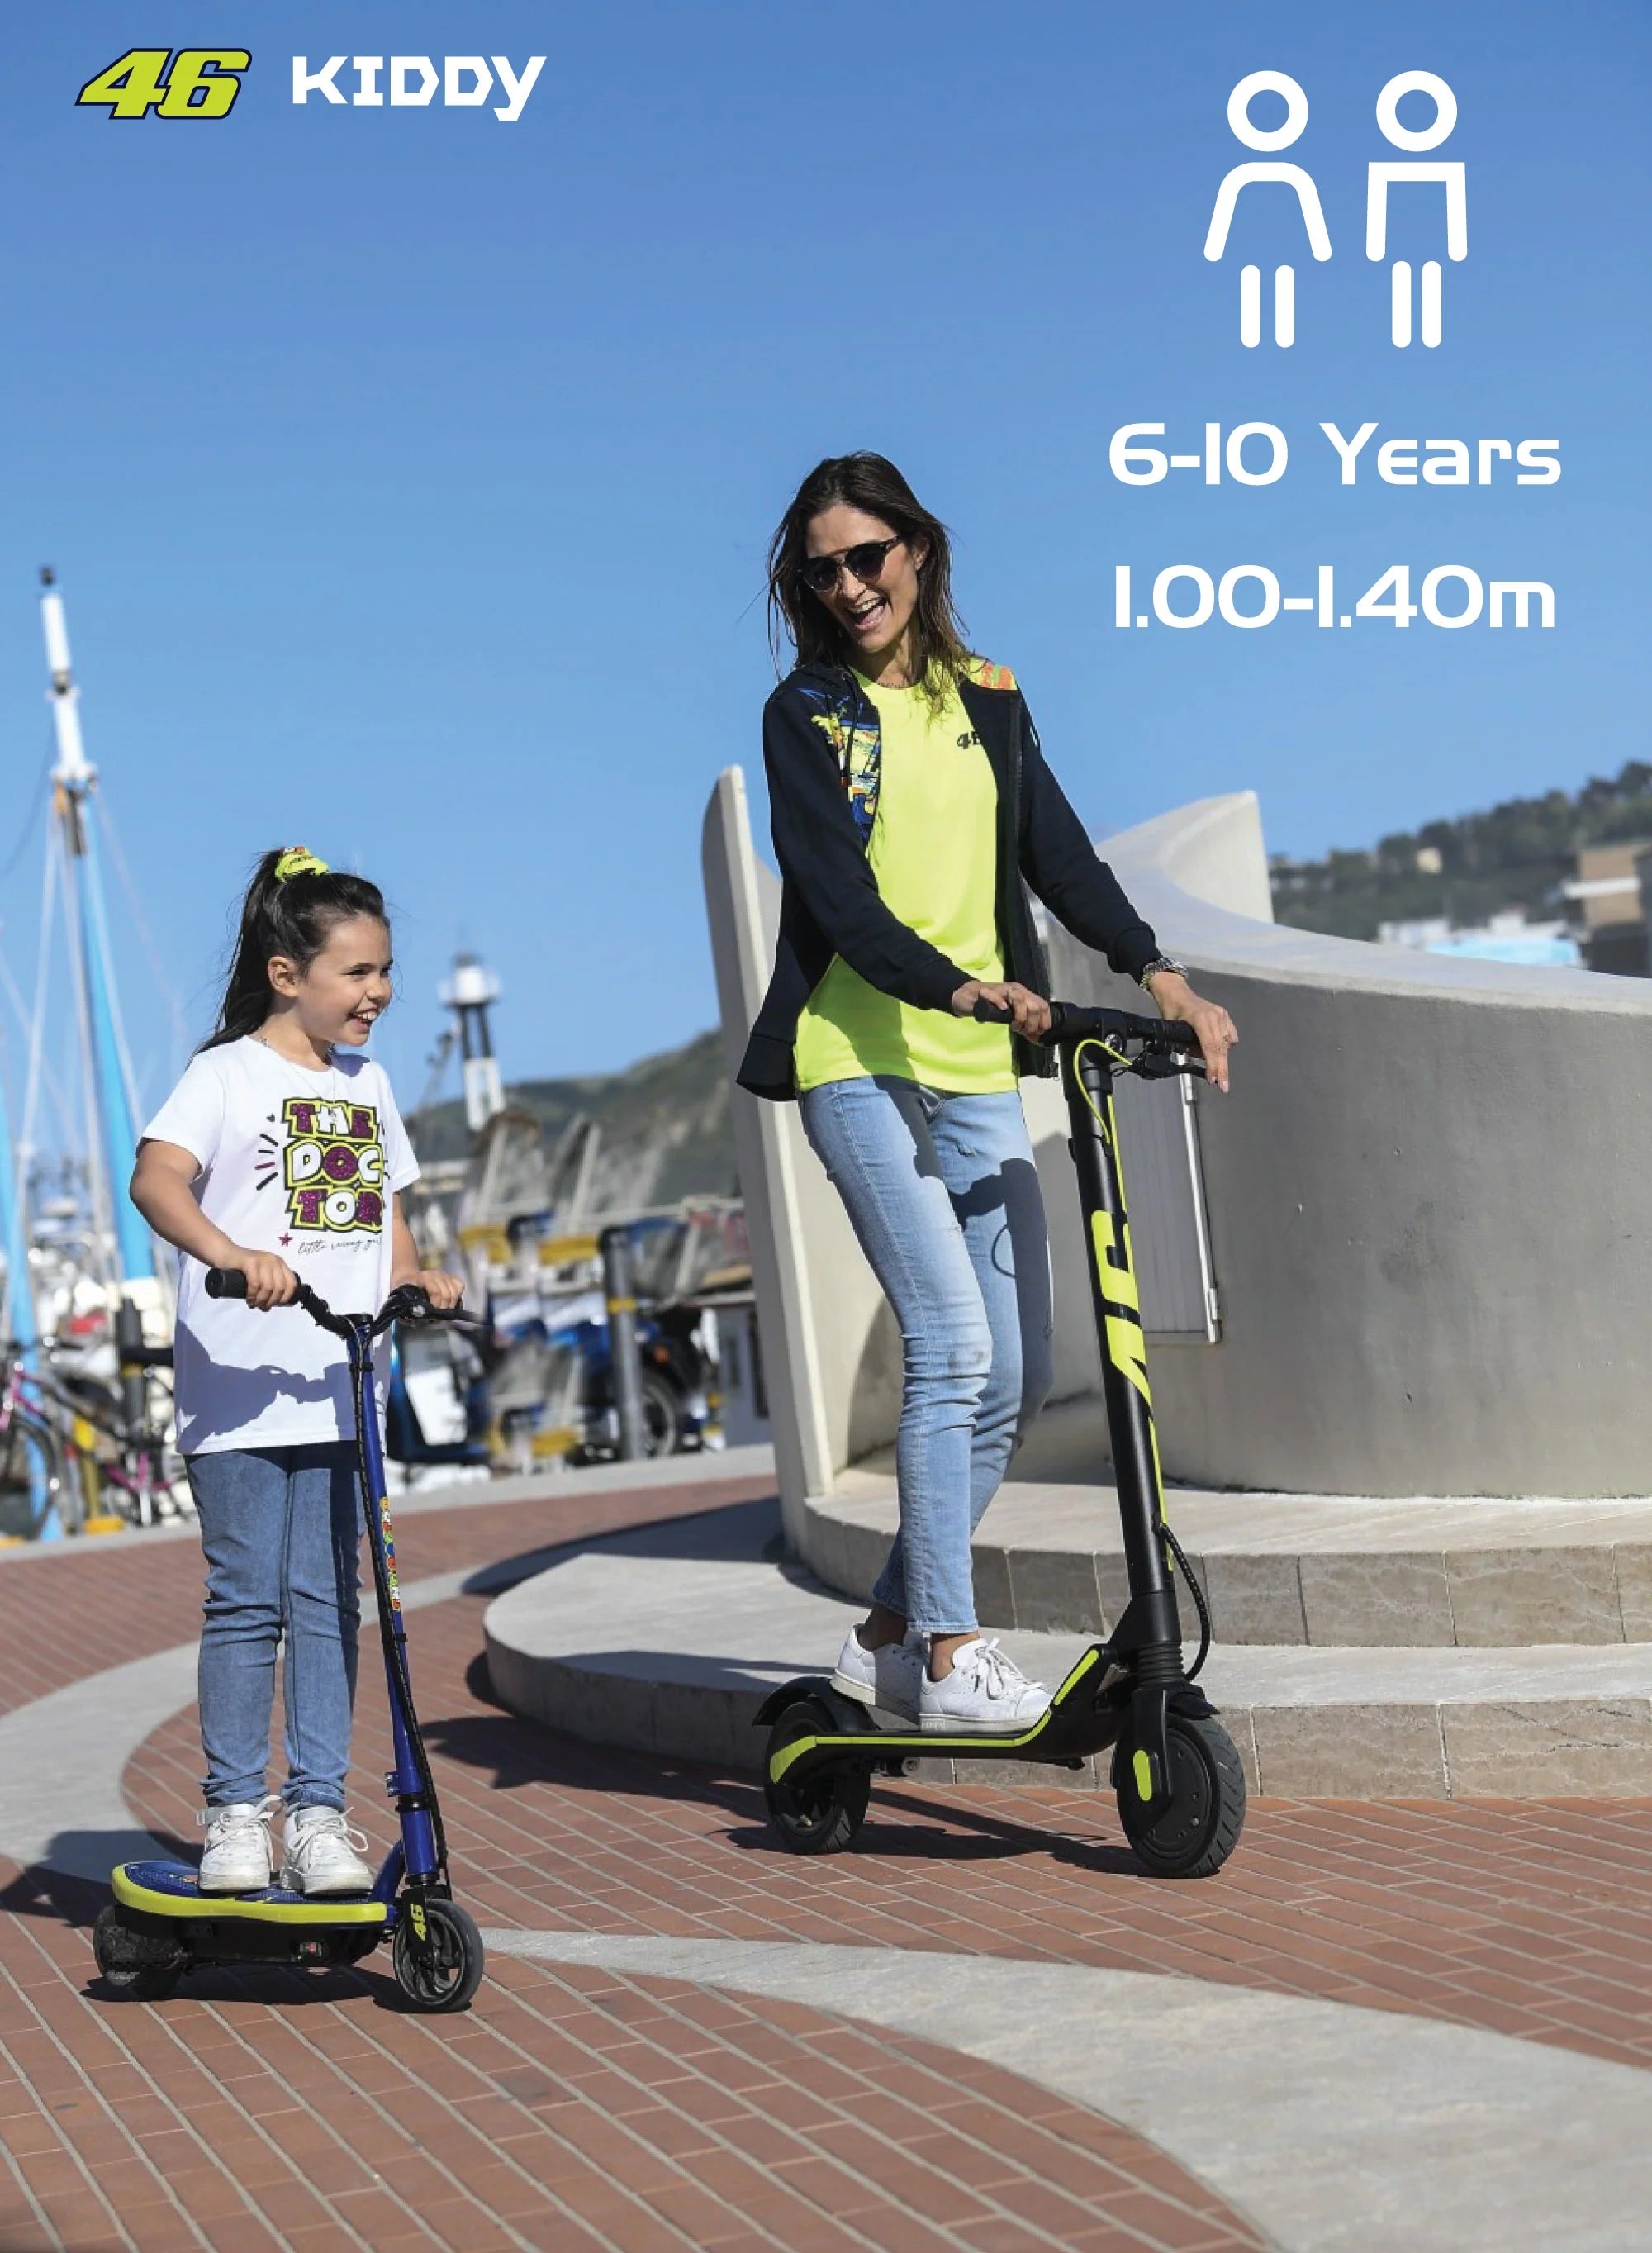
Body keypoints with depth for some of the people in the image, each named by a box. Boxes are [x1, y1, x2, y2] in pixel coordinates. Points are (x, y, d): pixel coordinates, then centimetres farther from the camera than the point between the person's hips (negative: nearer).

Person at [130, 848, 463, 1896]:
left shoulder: (367, 1083, 16)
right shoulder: (229, 1074, -4)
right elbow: (156, 1177, -20)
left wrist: (419, 1280, 2)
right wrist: (231, 1253, -36)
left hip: (341, 1389, 5)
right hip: (238, 1388, -5)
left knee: (330, 1603, 5)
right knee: (247, 1600, -2)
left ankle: (320, 1814, 10)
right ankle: (235, 1813, 8)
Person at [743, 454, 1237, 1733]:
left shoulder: (986, 700, 15)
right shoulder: (807, 715, 1)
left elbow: (1056, 851, 8)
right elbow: (837, 896, -10)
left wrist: (1159, 974, -7)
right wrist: (961, 988, -26)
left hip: (980, 1067, 5)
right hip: (859, 1061, -5)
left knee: (1019, 1377, 2)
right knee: (954, 1346, -15)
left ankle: (890, 1633, 14)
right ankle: (949, 1653, -8)